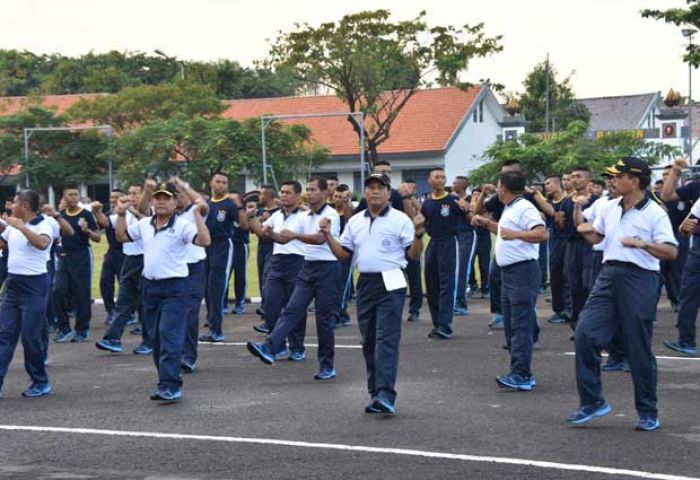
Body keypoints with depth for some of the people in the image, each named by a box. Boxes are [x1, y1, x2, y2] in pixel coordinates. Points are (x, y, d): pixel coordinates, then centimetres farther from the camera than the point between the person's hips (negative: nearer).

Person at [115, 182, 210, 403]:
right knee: (155, 336, 12)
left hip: (174, 287, -7)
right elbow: (121, 236, 22)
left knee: (169, 335, -14)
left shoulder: (182, 225, -10)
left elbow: (204, 241, -23)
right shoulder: (144, 224, 9)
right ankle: (169, 380, 22)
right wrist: (121, 214, 12)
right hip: (150, 285, 7)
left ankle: (170, 386, -18)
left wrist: (197, 214, -27)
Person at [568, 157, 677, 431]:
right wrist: (585, 229, 3)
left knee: (639, 349, 1)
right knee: (585, 334, -5)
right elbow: (595, 236, 25)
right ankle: (592, 401, 6)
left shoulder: (654, 213, -7)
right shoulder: (611, 208, 12)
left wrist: (641, 243, -26)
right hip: (609, 276, 6)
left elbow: (671, 252, -13)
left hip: (639, 280, -6)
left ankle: (647, 412, 15)